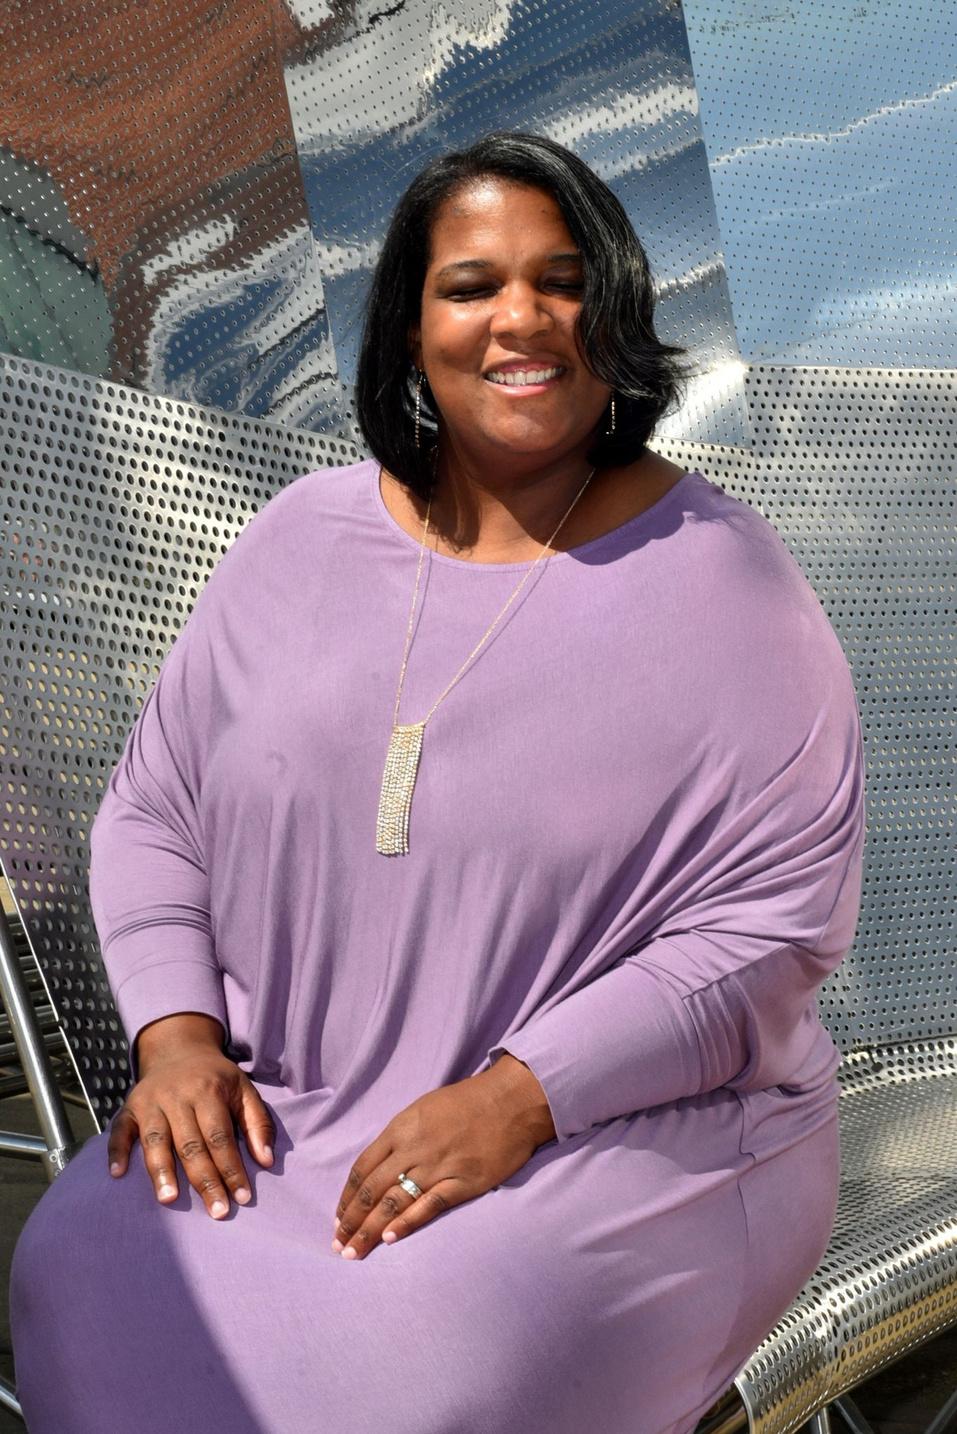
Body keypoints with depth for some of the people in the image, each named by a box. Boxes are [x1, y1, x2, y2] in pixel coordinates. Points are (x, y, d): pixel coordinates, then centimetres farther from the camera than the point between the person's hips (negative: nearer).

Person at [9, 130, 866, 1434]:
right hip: (278, 1114, 4)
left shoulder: (718, 580, -7)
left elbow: (782, 921, -12)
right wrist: (176, 1033, -6)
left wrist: (518, 1099, -20)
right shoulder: (301, 538, 7)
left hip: (625, 1126, -3)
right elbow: (150, 813, 12)